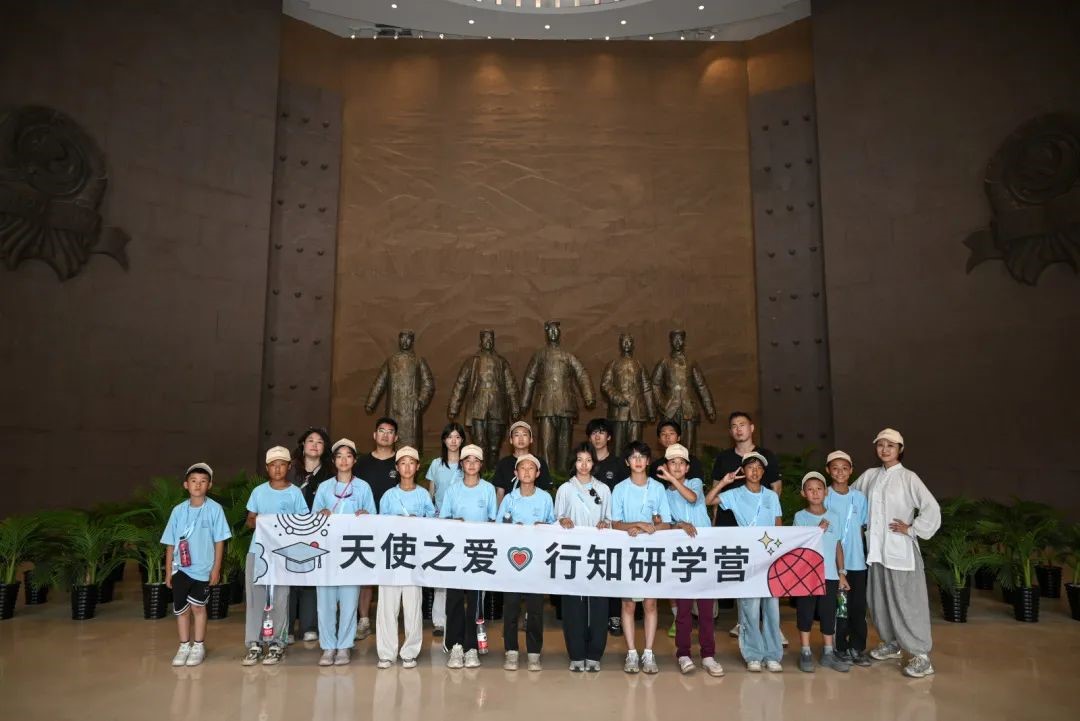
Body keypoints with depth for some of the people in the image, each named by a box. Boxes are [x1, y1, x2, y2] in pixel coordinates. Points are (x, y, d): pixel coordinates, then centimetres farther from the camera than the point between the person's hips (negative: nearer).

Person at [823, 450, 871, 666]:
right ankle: (841, 648, 15)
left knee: (859, 606, 7)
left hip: (857, 561, 3)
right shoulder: (825, 497, -4)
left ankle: (857, 648, 19)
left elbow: (861, 527, 10)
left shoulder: (859, 497, 5)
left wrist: (863, 551, 6)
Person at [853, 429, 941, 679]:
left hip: (901, 550, -6)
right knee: (879, 600, 14)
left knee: (907, 602, -5)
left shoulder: (908, 478, -7)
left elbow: (932, 508, -13)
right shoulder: (869, 476, 9)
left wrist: (912, 529, -12)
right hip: (876, 548, 6)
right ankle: (892, 643, 32)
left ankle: (921, 656, 3)